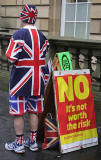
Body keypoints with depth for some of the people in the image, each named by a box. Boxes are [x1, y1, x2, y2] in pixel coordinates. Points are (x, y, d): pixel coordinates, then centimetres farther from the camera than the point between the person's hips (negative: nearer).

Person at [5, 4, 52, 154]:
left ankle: (19, 144, 15)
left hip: (20, 80, -6)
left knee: (18, 112, 6)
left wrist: (16, 61, 3)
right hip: (37, 80, 6)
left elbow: (11, 58, -17)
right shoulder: (42, 36, 4)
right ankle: (33, 141, 25)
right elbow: (46, 59, 9)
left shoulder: (18, 35, -15)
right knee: (33, 111, 15)